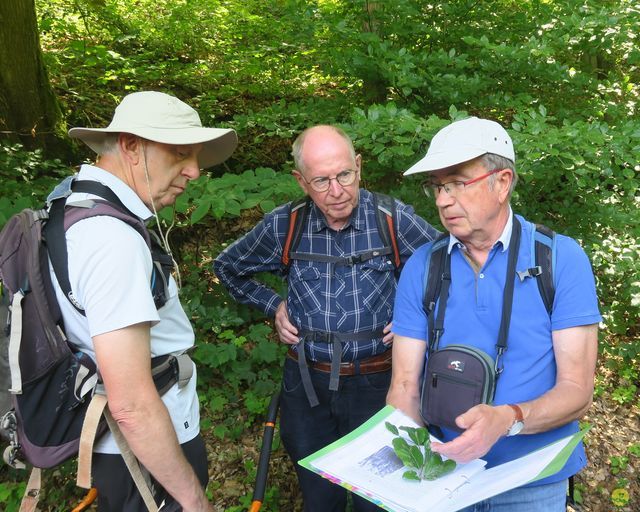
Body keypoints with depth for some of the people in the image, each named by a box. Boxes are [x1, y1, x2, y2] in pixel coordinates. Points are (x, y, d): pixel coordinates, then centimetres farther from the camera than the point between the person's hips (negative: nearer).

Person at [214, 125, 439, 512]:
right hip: (307, 383, 2)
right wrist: (273, 305, 3)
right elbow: (228, 267, 11)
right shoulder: (283, 226, -6)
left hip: (375, 381, -1)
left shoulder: (393, 219, -12)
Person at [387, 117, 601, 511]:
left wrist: (507, 419, -32)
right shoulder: (421, 267, -5)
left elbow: (577, 389, -14)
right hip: (443, 474, 2)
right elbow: (405, 387, -6)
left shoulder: (562, 259, -11)